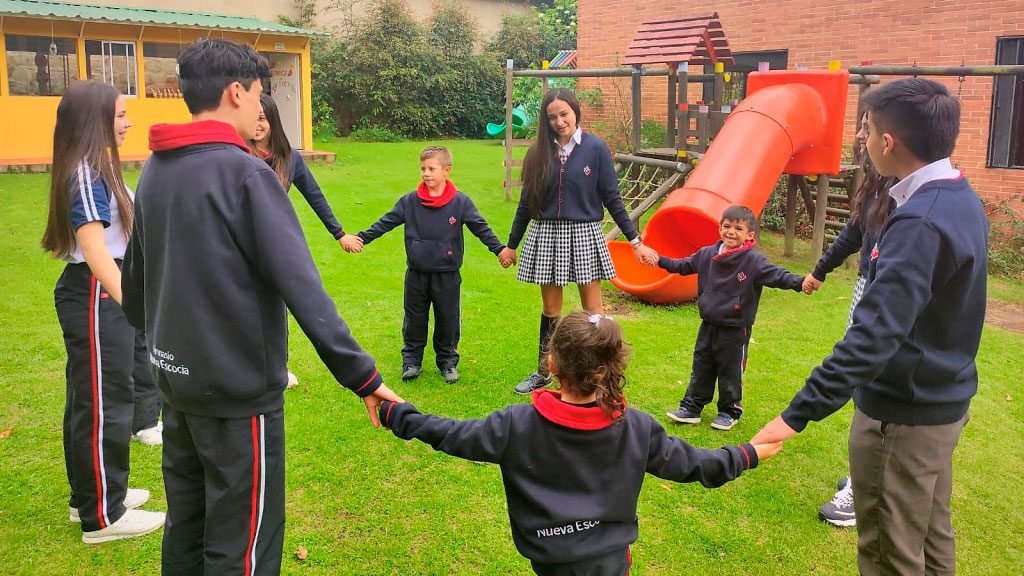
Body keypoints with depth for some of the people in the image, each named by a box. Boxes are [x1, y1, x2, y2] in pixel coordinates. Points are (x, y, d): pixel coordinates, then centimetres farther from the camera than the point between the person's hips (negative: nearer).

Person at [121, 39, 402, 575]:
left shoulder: (154, 170, 6)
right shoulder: (244, 173, -18)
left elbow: (134, 277, 15)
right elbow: (301, 287, -25)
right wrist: (362, 375, -23)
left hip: (176, 381, 8)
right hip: (238, 388, -8)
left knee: (185, 528, 22)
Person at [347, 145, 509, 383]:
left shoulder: (460, 202, -5)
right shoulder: (410, 201, -1)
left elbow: (481, 228, -3)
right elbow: (385, 223, 2)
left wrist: (500, 249, -10)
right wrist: (361, 238, -6)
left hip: (447, 276, -1)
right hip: (416, 274, 1)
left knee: (448, 321, 9)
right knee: (414, 320, 11)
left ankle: (448, 361, 24)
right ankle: (411, 360, 25)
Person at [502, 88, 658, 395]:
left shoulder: (595, 148, -5)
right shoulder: (539, 152, 1)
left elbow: (611, 198, -2)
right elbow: (527, 202, 8)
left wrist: (635, 241, -4)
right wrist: (511, 245, 13)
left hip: (584, 235, -2)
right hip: (547, 235, 2)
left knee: (592, 309, 4)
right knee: (550, 309, 12)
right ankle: (543, 372, 27)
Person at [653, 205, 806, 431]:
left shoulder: (754, 260, -14)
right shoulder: (707, 254, 2)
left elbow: (777, 275, -22)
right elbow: (684, 265, 17)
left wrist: (800, 283, -39)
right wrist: (660, 260, 14)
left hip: (735, 330, -5)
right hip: (708, 325, 5)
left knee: (730, 372, 8)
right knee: (701, 368, 15)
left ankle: (730, 411, 26)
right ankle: (691, 408, 26)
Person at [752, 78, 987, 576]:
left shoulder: (920, 223, -27)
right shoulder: (962, 199, 4)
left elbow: (873, 338, -34)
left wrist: (797, 414, -34)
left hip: (903, 415, -9)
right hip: (943, 402, 9)